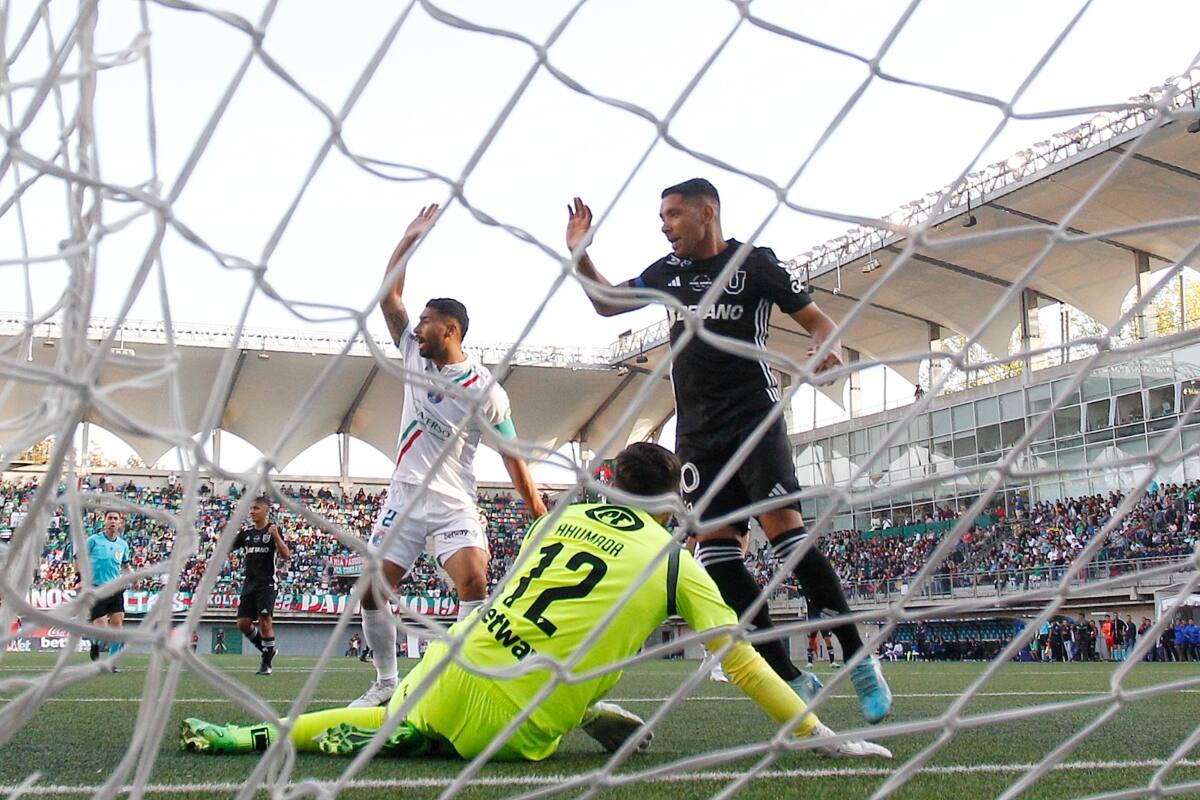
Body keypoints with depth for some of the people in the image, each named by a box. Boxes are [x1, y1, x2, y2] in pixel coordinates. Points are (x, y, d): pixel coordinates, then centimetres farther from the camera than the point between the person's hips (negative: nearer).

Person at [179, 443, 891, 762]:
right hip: (513, 724, -3)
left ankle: (257, 734, 12)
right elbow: (742, 664, 5)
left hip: (455, 665, 4)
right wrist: (824, 736, 11)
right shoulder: (677, 560, 5)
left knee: (392, 720, 30)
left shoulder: (562, 516, 18)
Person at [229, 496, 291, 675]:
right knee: (243, 623, 2)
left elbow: (286, 556, -12)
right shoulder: (246, 532, 12)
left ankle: (266, 663, -3)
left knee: (265, 621, -13)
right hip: (249, 584, 6)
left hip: (267, 584, -6)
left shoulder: (273, 529, -3)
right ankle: (267, 650, 23)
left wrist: (276, 536, -25)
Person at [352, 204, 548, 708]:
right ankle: (385, 682, 15)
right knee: (372, 588, 1)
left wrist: (538, 512, -10)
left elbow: (512, 455, -5)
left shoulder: (485, 391, -9)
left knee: (474, 581, -26)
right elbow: (389, 295, 3)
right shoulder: (415, 356, 5)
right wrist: (410, 237, -1)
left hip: (453, 505, -5)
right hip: (404, 497, 5)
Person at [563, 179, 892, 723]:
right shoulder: (669, 271, 16)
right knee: (715, 549, -5)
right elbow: (607, 304, 25)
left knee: (783, 527, -21)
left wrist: (827, 347, -21)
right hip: (696, 432, 6)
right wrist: (580, 254, 10)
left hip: (754, 418, -6)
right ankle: (790, 677, -1)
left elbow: (818, 319, 2)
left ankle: (859, 659, -13)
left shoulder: (753, 263, -1)